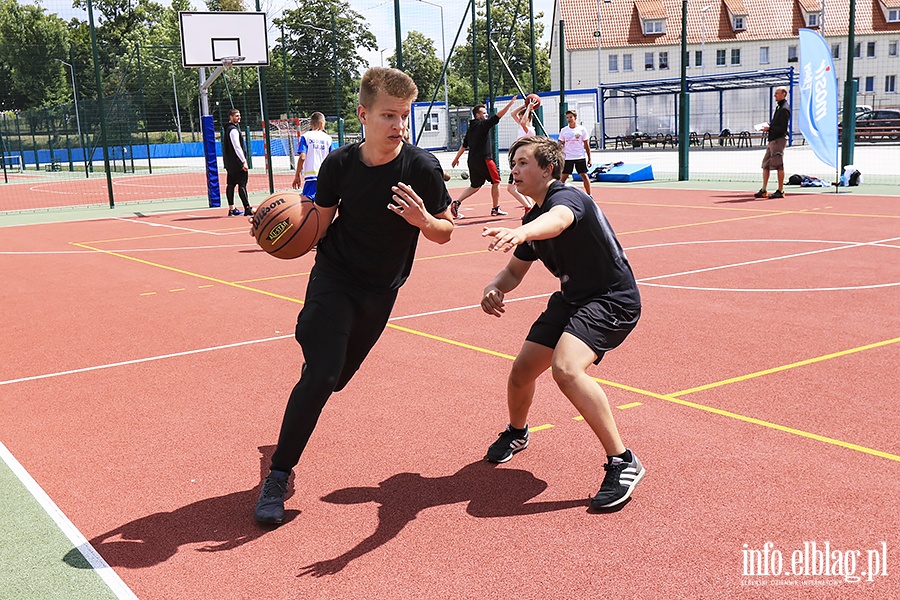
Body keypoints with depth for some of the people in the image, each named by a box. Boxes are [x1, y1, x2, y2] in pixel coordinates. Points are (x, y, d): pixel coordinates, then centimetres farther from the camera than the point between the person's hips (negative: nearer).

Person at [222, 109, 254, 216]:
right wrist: (244, 161, -21)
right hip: (237, 162, -10)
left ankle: (231, 209, 14)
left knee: (230, 184, 10)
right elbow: (237, 147, -20)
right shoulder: (233, 130, -13)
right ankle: (247, 209, -13)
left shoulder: (228, 129, 18)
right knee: (242, 184, -11)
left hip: (229, 163, 10)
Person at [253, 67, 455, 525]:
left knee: (335, 378, 13)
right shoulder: (340, 164, -14)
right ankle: (278, 474, -1)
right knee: (320, 374, -17)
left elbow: (445, 233, -8)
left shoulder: (423, 168, -16)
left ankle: (298, 422, 48)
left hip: (381, 290, 2)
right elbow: (320, 226, -3)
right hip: (333, 279, -2)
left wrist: (423, 219, -30)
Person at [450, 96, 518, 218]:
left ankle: (456, 203, -2)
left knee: (475, 186, 14)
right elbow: (498, 115, -14)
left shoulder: (471, 128, 14)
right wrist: (510, 103, -12)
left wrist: (456, 158, 27)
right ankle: (496, 209, 11)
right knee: (496, 181, 7)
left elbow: (464, 145, 19)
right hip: (484, 159, -8)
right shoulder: (483, 124, -8)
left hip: (472, 160, 8)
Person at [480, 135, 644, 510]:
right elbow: (514, 270, 17)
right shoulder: (531, 220, 8)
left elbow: (557, 220, -46)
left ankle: (623, 462, -21)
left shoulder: (567, 197, -20)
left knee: (566, 369, -32)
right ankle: (516, 433, 44)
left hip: (613, 300, -9)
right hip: (571, 299, 9)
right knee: (521, 371, 9)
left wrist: (520, 234, -68)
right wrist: (494, 289, -7)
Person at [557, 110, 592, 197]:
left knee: (584, 175, 1)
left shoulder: (582, 129, 1)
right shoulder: (563, 130, 4)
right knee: (564, 176, -1)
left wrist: (589, 158, 2)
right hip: (567, 157, 1)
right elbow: (561, 145, 9)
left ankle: (589, 195, 10)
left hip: (580, 157, -1)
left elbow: (586, 144, 4)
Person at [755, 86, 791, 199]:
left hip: (779, 139, -10)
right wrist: (768, 125, 10)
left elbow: (783, 128, -18)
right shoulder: (779, 107, 19)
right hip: (772, 139, 10)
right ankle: (763, 191, 15)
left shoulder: (784, 109, -12)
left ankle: (780, 191, -2)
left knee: (778, 165, -7)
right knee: (765, 164, 10)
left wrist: (769, 128, -13)